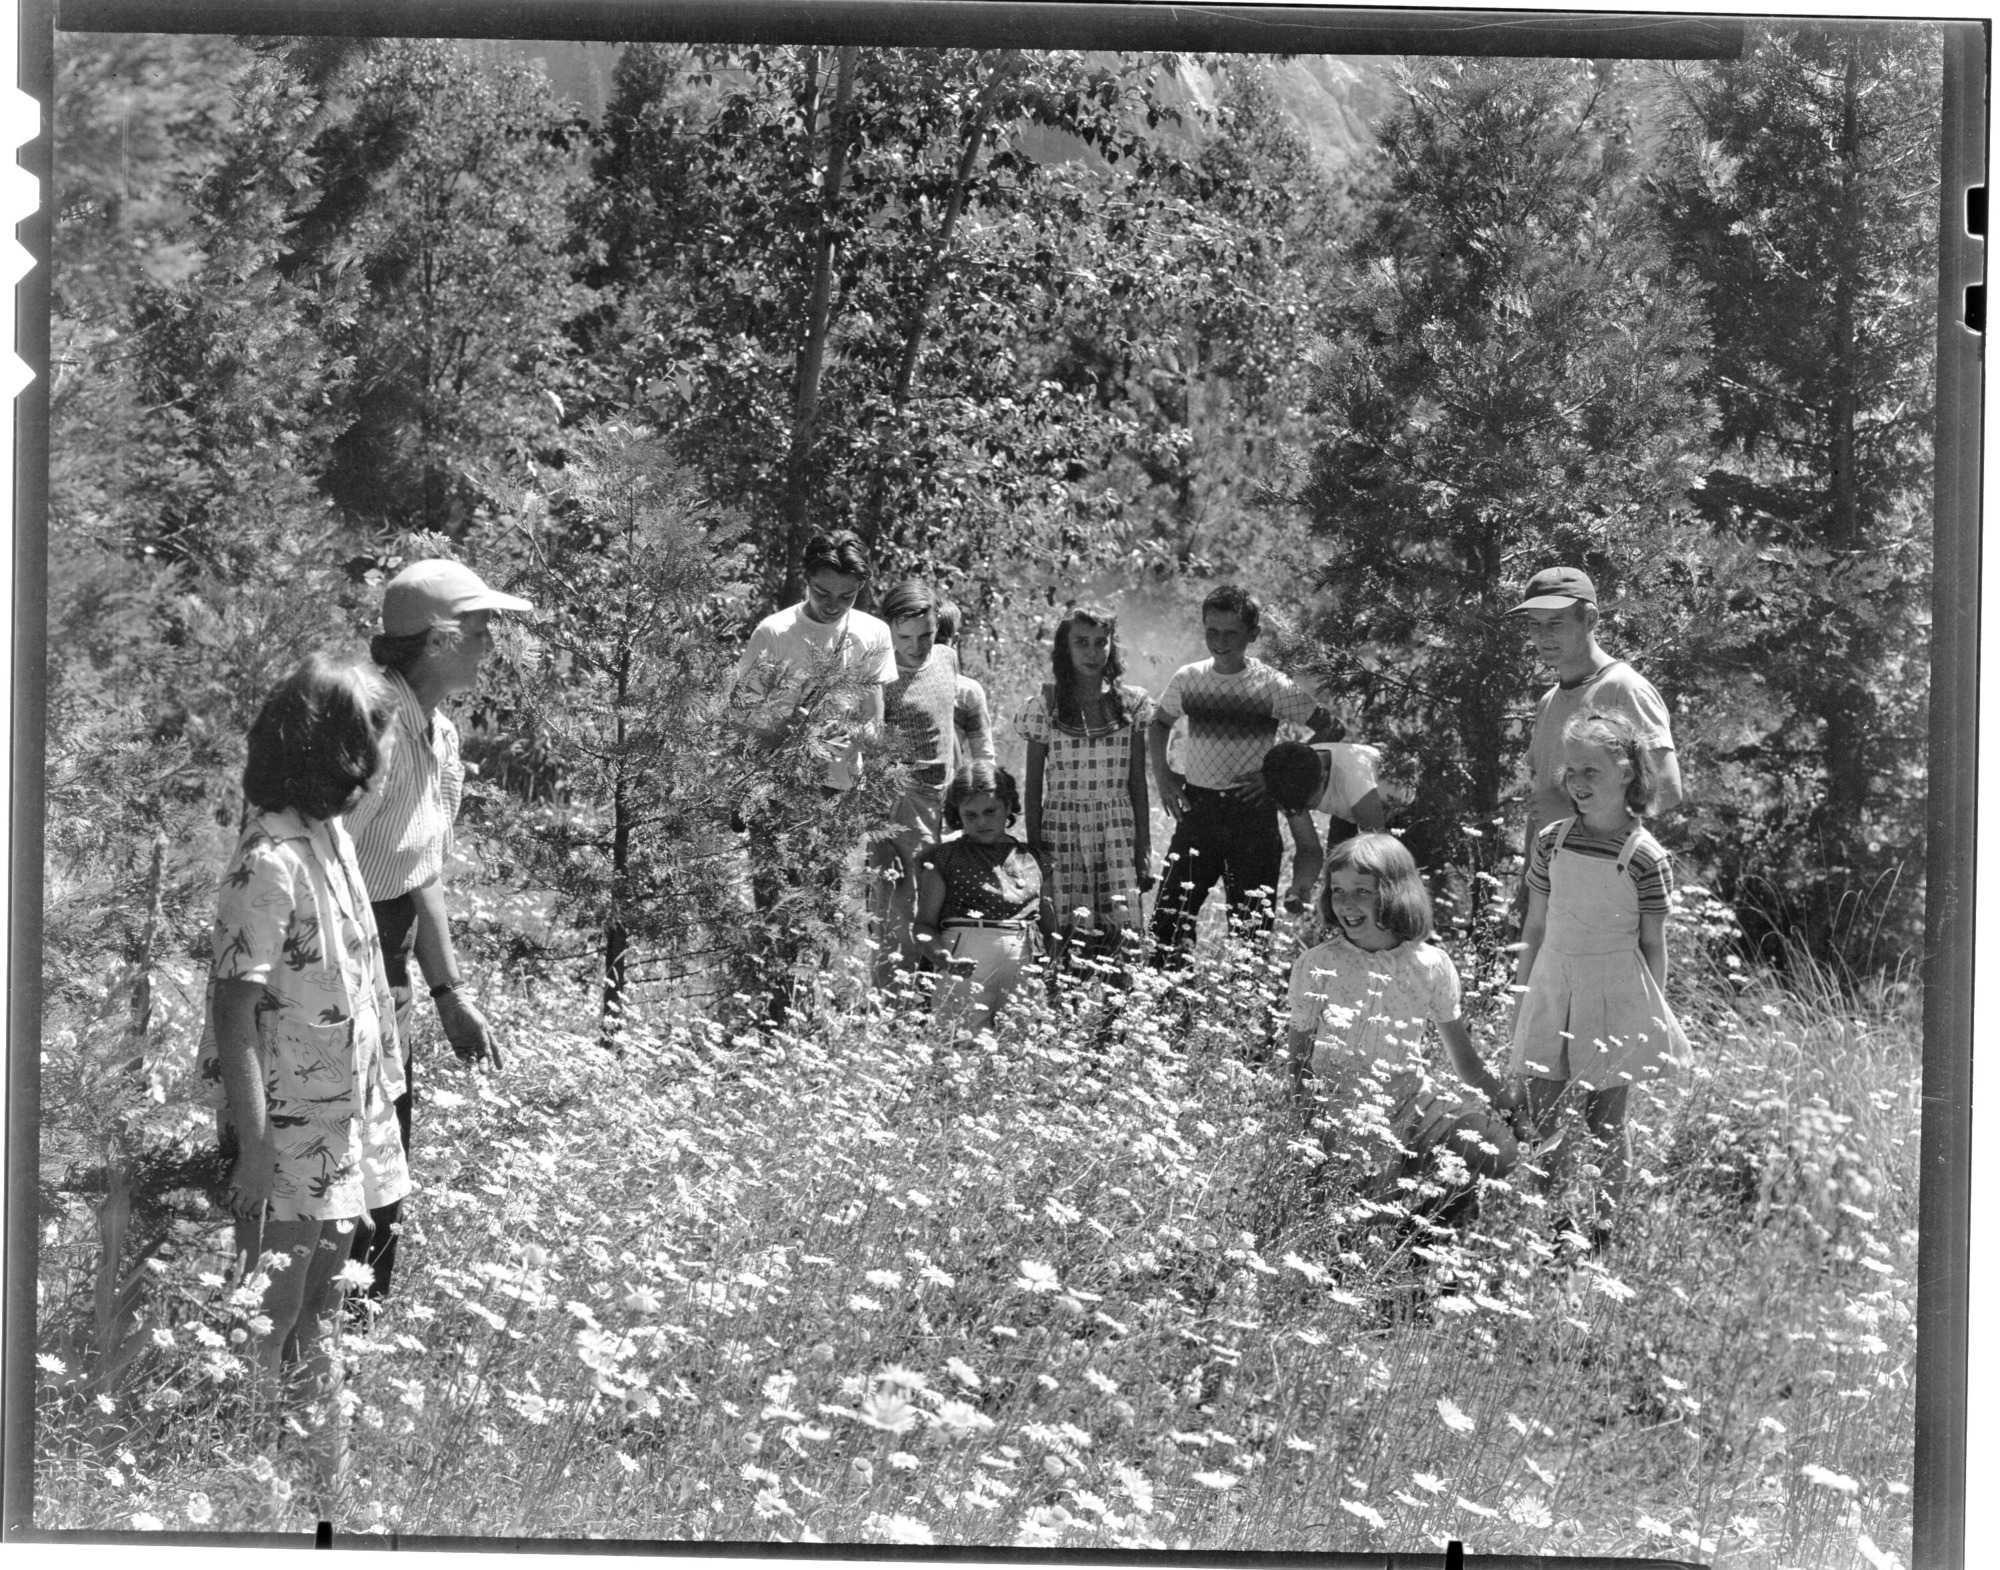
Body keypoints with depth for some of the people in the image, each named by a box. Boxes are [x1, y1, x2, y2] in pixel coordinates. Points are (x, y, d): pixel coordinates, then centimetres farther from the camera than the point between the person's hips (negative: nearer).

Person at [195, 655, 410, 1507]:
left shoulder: (331, 836, 4)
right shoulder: (269, 864, -23)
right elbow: (234, 1013, -24)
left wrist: (378, 1088, 17)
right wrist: (251, 1152, -25)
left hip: (343, 1113, 9)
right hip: (288, 1126, -9)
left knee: (321, 1310, 18)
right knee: (270, 1324, 1)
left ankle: (325, 1486, 29)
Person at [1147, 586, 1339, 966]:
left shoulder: (1272, 686, -7)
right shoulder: (1188, 679, 4)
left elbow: (1330, 732, -4)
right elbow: (1158, 724, 23)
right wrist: (1162, 773, 8)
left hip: (1252, 812, -3)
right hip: (1196, 808, 3)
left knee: (1251, 925, 1)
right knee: (1169, 918, -2)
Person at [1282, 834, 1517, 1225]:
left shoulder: (1431, 965, 2)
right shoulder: (1315, 966, -3)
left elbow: (1466, 1060, 10)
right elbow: (1297, 1059, 4)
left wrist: (1510, 1107, 0)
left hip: (1413, 1095, 3)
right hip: (1342, 1101, -3)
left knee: (1497, 1148, -21)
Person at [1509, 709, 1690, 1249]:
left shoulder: (1644, 856, -10)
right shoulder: (1552, 843, 1)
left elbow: (1653, 943, -3)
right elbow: (1535, 927, 9)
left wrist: (1653, 1013, -2)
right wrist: (1519, 995, 11)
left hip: (1613, 999, -3)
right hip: (1552, 991, 4)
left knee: (1605, 1120, 5)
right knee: (1538, 1118, 2)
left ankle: (1606, 1221, 19)